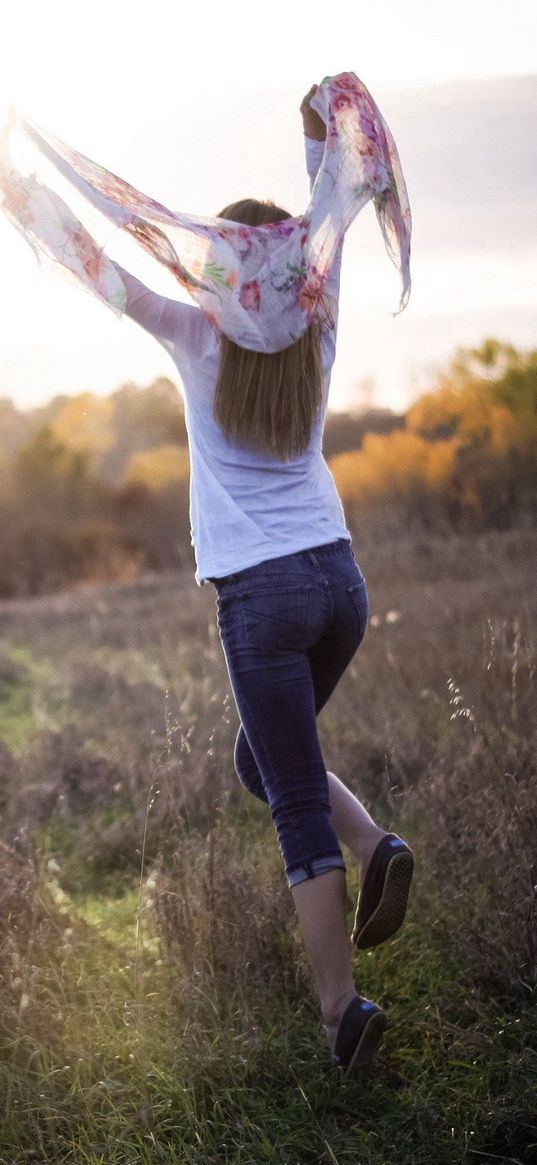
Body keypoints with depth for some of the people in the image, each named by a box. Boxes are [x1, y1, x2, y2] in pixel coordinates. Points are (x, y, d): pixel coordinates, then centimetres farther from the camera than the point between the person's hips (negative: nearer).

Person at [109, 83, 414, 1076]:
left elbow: (109, 277, 3)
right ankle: (376, 848, -2)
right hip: (339, 579, 5)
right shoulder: (318, 336, 5)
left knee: (298, 806, -1)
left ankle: (341, 1004, -5)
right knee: (266, 762, 23)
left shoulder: (200, 340, -5)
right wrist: (318, 140, 30)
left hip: (262, 595, -5)